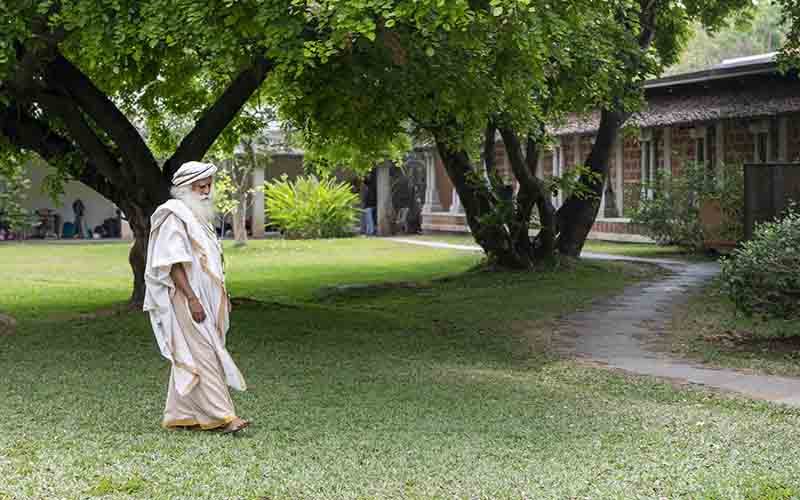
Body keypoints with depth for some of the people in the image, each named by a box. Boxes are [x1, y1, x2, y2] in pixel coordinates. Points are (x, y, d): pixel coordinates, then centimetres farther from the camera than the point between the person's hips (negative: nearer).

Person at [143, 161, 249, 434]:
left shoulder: (198, 216, 17)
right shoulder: (174, 216, -12)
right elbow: (174, 263, -19)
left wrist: (222, 294, 18)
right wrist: (192, 299, -24)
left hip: (202, 297, 10)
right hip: (186, 298, -10)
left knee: (187, 358, 11)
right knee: (203, 356, -12)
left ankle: (178, 415, 17)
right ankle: (221, 415, -14)